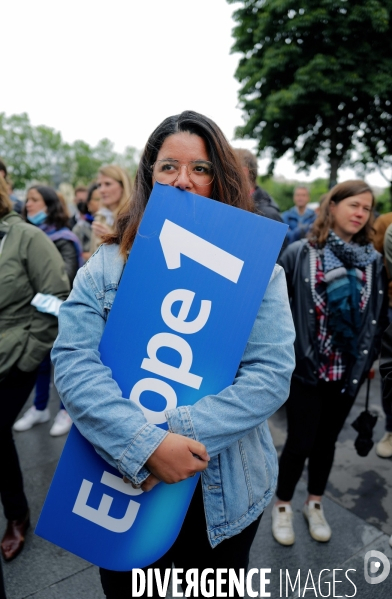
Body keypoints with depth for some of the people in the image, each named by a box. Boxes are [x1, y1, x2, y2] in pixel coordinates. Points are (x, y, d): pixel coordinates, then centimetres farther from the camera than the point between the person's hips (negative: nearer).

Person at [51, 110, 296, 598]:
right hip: (122, 484, 1)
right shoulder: (107, 264, -6)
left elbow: (271, 373, -15)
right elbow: (73, 361, -16)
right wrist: (146, 446, -27)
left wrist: (182, 436, -25)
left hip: (223, 494, 0)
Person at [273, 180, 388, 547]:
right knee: (300, 442, 5)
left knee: (327, 439, 19)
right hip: (306, 367, -3)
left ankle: (314, 504, 41)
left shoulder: (373, 261, 2)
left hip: (349, 371, 4)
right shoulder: (299, 253, -10)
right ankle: (282, 506, 31)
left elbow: (378, 315, 10)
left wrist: (369, 358, 9)